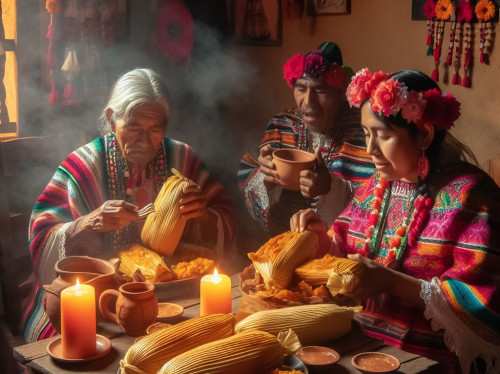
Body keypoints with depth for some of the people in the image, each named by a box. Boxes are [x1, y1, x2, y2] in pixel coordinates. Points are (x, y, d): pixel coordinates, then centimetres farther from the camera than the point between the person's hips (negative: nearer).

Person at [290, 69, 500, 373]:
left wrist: (392, 283, -26)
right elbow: (347, 255, 18)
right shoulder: (377, 185, 9)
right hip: (363, 343, 6)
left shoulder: (469, 195, -13)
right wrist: (323, 237, -3)